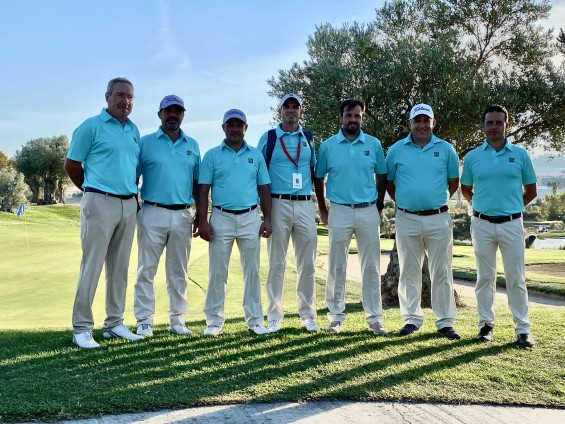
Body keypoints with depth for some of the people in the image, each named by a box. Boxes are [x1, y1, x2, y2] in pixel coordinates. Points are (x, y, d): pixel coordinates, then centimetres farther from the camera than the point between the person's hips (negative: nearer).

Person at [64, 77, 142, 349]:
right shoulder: (91, 127, -4)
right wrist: (95, 192, 7)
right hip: (100, 204, -6)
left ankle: (114, 323, 19)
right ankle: (81, 328, 3)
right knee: (92, 267, -4)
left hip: (129, 205, 6)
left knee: (119, 268, 10)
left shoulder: (134, 130, 13)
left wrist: (132, 193, 12)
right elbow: (71, 165, -1)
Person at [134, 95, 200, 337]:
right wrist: (134, 212, -4)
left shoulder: (193, 145, 12)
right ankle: (144, 321, 7)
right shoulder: (145, 143, 3)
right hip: (153, 213, -3)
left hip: (183, 215, 3)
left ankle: (177, 319, 16)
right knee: (147, 269, 0)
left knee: (179, 271, 8)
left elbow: (197, 182, 14)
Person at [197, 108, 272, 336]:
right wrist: (202, 221, -7)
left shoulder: (256, 155, 11)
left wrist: (267, 220, 2)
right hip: (221, 218, -1)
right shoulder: (212, 155, 5)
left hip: (250, 218, 2)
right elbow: (203, 191, 2)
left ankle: (255, 319, 15)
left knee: (252, 270, 6)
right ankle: (215, 321, 11)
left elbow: (264, 189, 10)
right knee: (217, 271, 1)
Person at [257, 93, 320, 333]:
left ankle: (308, 315, 14)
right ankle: (274, 316, 10)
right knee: (276, 263, 2)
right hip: (278, 205, -2)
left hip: (305, 206, 2)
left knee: (307, 263, 4)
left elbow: (316, 171, 18)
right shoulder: (269, 137, 6)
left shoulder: (308, 138, 13)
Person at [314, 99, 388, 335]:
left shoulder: (374, 145, 4)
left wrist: (379, 207, 9)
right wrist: (323, 210, 6)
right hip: (340, 211, -1)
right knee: (337, 266, 5)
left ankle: (374, 318, 13)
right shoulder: (328, 146, 1)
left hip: (368, 211, 1)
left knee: (371, 266, 5)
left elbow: (381, 177, 12)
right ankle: (336, 316, 16)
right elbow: (318, 179, 8)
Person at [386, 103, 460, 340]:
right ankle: (412, 319, 17)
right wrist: (402, 203, 9)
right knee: (409, 272, 7)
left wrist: (438, 201, 10)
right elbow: (388, 182, 13)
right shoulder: (396, 150, 5)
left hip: (438, 219, 0)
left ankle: (445, 322, 11)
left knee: (441, 272, 3)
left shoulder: (446, 149, 5)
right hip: (407, 220, 0)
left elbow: (454, 182, 15)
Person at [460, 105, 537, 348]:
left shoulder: (520, 155, 2)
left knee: (516, 278, 2)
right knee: (485, 277, 8)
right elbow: (465, 189, 15)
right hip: (482, 224, 1)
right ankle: (486, 324, 18)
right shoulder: (472, 157, 3)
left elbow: (531, 190, 10)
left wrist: (511, 207, 12)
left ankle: (523, 329, 9)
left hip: (512, 224, -1)